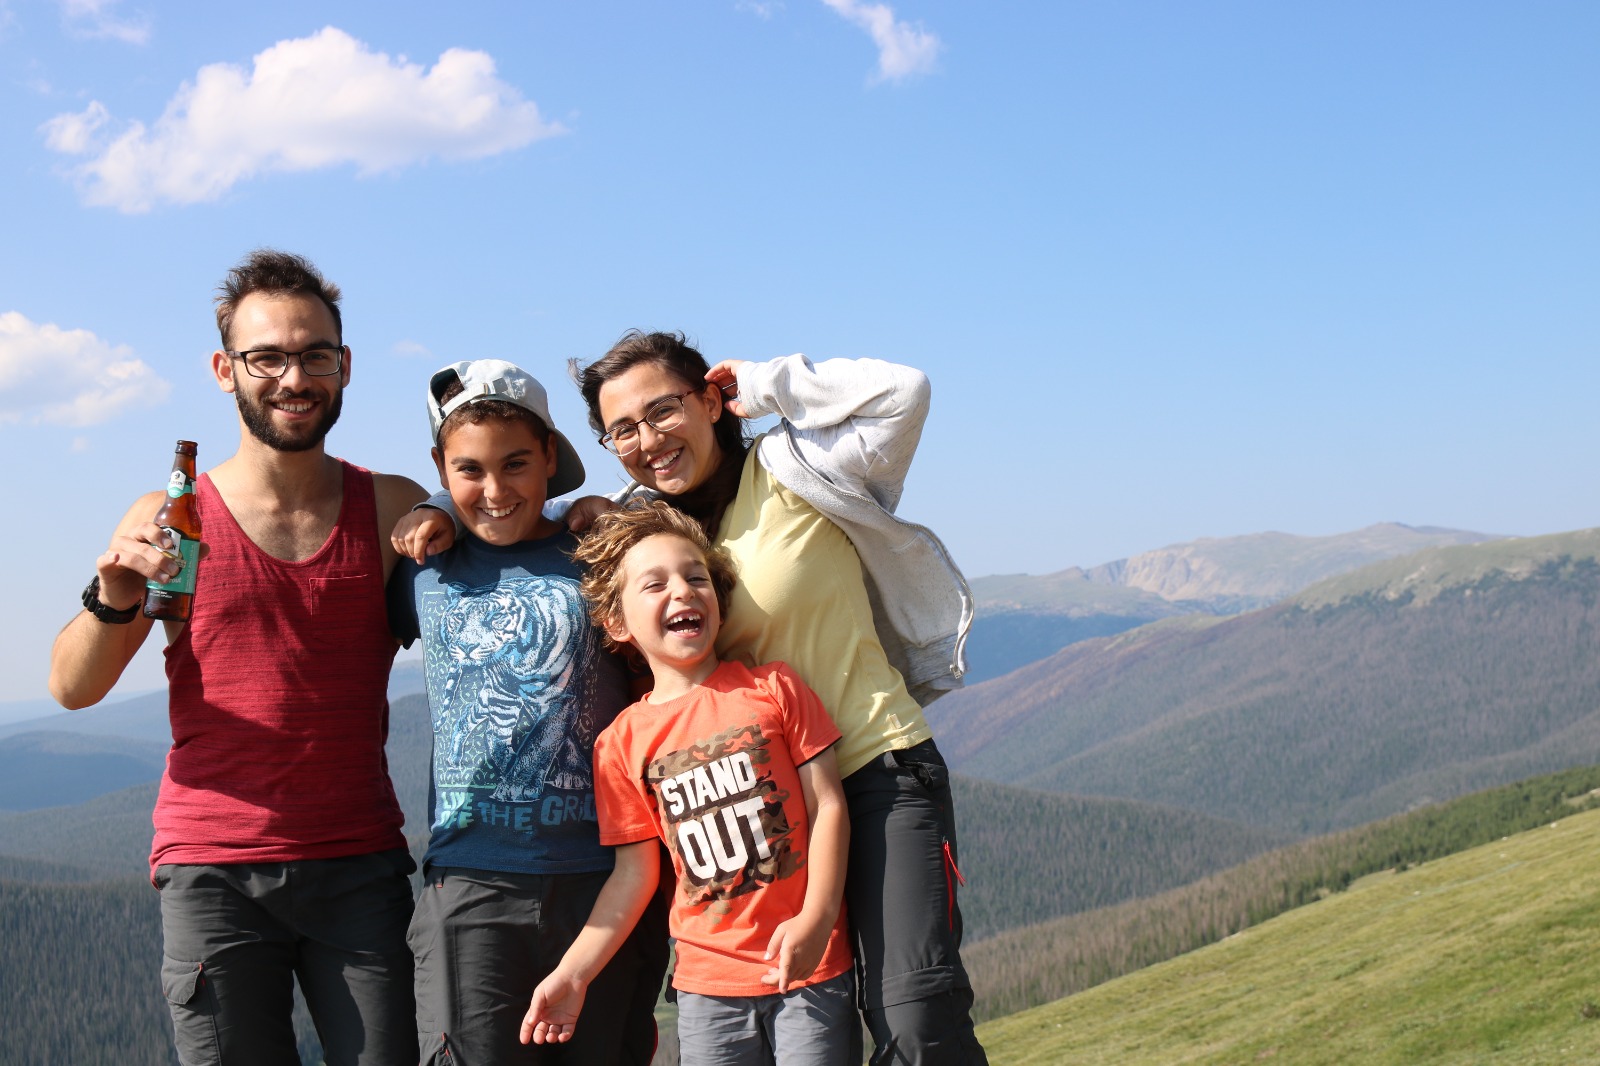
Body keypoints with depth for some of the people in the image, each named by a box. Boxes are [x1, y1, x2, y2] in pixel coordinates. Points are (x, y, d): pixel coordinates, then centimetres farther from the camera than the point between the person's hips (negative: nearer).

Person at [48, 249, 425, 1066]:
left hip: (360, 867, 1)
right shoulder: (173, 519, 3)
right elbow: (72, 688, 1)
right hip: (214, 873, -1)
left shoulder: (395, 509, 5)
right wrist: (113, 599, -19)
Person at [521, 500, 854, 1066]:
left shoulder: (772, 688, 0)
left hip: (810, 964, -1)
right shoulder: (622, 742, 3)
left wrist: (815, 920, -14)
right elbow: (634, 872, 6)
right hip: (708, 981, 1)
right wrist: (573, 974, -1)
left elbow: (828, 805, -2)